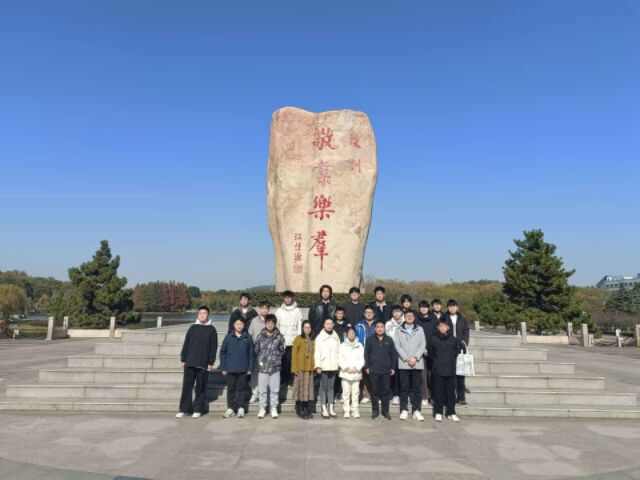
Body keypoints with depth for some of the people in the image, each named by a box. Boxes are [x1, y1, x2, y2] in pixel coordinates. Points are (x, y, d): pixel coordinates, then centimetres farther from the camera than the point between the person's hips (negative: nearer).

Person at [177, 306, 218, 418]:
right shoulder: (192, 328, 10)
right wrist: (183, 359, 4)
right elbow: (186, 344, 10)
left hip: (203, 364, -2)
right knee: (187, 386, 2)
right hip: (189, 362, 2)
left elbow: (213, 347, 0)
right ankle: (184, 409, 11)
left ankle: (198, 409, 13)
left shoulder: (211, 329, 3)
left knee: (201, 387, 4)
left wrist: (211, 362, -6)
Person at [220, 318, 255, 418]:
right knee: (231, 389, 8)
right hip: (230, 369, 1)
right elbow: (222, 353, 3)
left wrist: (250, 368, -2)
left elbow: (252, 354, 2)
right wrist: (223, 368, -1)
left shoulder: (248, 338, 1)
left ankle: (241, 408, 15)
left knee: (242, 389, 6)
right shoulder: (228, 337, 1)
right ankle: (230, 408, 18)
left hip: (243, 369, -1)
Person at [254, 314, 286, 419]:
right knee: (262, 389, 6)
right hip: (262, 367, 0)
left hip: (275, 367, 0)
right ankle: (262, 409, 19)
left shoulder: (279, 336, 1)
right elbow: (256, 350, 4)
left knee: (275, 389, 6)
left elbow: (282, 350, 7)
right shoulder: (260, 336, 2)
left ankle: (274, 409, 18)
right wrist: (259, 361, -1)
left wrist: (276, 358, -1)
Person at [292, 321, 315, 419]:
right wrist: (295, 368, -10)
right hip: (300, 368, -4)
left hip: (309, 368, 4)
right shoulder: (298, 338, -2)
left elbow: (313, 354, 12)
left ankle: (307, 410, 15)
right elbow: (294, 354, -5)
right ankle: (299, 410, 8)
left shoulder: (312, 340, 13)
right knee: (300, 388, -1)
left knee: (308, 388, 7)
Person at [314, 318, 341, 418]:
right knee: (323, 387, 0)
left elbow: (339, 351, 11)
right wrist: (318, 366, -12)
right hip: (323, 366, -4)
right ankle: (324, 409, 5)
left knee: (331, 387, 10)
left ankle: (331, 408, 16)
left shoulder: (336, 336, 9)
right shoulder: (320, 337, -3)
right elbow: (317, 352, -6)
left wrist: (339, 364, 7)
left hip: (333, 366, 4)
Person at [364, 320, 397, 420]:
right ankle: (375, 411, 15)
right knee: (374, 391, 5)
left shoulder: (389, 340, 3)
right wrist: (367, 367, -2)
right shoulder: (370, 340, 2)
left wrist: (393, 368, 2)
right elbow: (366, 354, 3)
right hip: (374, 370, -1)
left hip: (386, 370, 1)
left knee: (386, 391, 6)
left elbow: (393, 355, 6)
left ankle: (385, 411, 16)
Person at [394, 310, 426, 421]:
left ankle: (416, 410, 7)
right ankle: (404, 410, 6)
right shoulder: (399, 330, 8)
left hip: (417, 363, 1)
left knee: (416, 387, 2)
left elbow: (423, 345, 3)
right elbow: (397, 346, 1)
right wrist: (406, 358, -10)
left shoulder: (420, 329, 11)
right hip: (403, 363, -1)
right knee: (404, 387, 1)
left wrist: (415, 357, -9)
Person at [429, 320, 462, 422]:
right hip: (438, 370, -1)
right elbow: (430, 352, 10)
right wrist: (436, 359, 7)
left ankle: (451, 412, 15)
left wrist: (452, 358, 11)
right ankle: (438, 412, 10)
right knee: (439, 391, 2)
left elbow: (457, 350, 17)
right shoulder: (433, 339, -1)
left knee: (451, 391, 6)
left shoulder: (453, 339, 2)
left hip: (451, 370, 1)